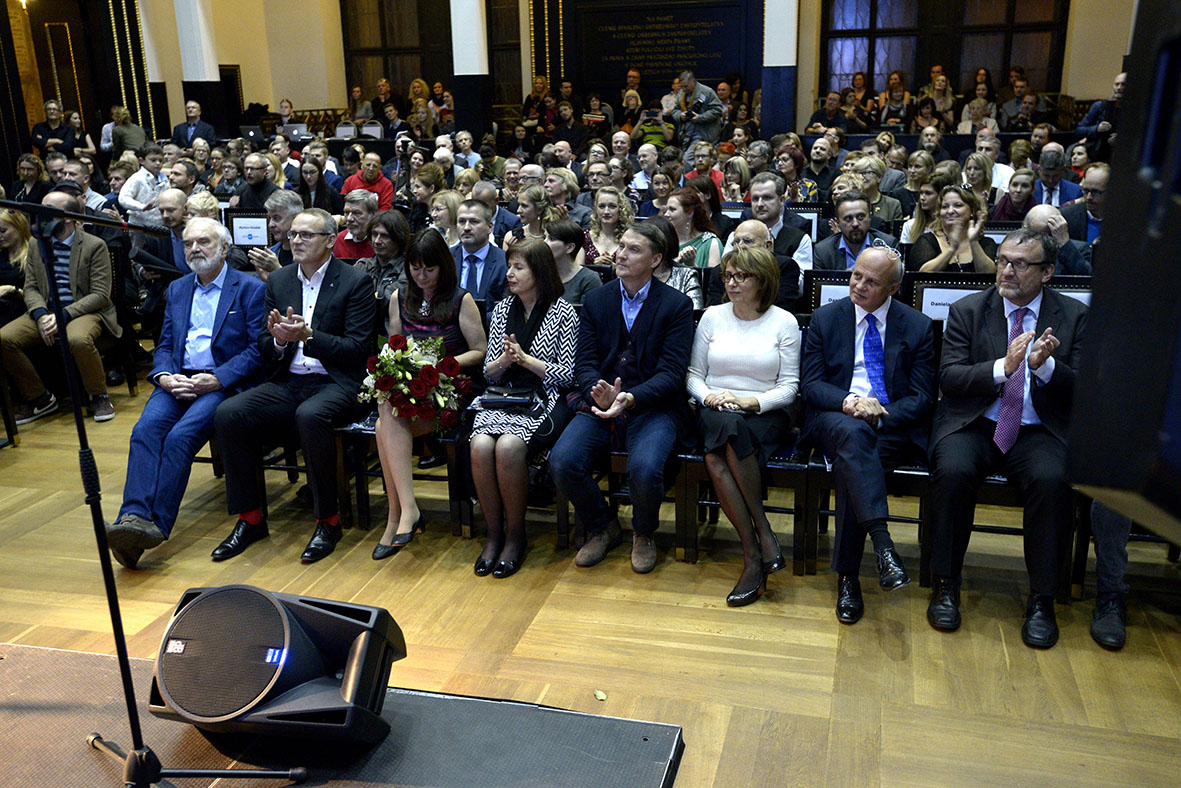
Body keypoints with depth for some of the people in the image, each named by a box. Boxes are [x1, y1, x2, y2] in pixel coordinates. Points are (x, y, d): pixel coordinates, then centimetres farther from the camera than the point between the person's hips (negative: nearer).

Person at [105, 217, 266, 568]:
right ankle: (134, 516, -35)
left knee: (181, 435, -29)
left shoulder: (250, 289, 4)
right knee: (145, 429, -25)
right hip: (178, 382, 5)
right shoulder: (177, 289, 23)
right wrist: (165, 376, -3)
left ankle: (156, 525, -30)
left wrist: (217, 379, -16)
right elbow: (164, 346, 20)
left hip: (223, 385, -5)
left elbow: (258, 350, -4)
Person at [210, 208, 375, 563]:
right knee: (228, 413, -19)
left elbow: (357, 349, -8)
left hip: (336, 384, -5)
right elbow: (264, 349, 14)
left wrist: (309, 336, -20)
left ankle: (328, 521, -18)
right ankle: (250, 519, -6)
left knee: (310, 416, -37)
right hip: (287, 383, 5)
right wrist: (278, 339, -9)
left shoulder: (355, 282, -1)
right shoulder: (278, 281, 14)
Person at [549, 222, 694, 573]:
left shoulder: (677, 305, 0)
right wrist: (599, 394, -20)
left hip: (653, 407, -3)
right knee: (561, 463, -21)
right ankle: (602, 528, 10)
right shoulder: (595, 301, 11)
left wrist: (630, 398, -25)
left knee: (645, 470, -31)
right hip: (599, 404, 3)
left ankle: (643, 536, 6)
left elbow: (671, 372, -7)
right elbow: (584, 363, 4)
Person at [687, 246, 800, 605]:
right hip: (715, 412, 2)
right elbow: (692, 374, 13)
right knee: (724, 425, -36)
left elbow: (789, 387, 2)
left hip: (764, 415, -2)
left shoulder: (784, 322, 5)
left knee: (716, 457, -35)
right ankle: (762, 538, -28)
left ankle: (754, 558, -24)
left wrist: (750, 402, -14)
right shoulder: (713, 316, 11)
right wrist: (709, 395, -9)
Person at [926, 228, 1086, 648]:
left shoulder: (1074, 317, 7)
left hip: (1039, 431, 0)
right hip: (974, 424, 0)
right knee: (953, 471, -30)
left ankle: (1042, 600, -14)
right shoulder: (967, 310, 5)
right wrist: (1003, 367, -21)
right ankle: (945, 586, -12)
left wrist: (1046, 366, -19)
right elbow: (949, 377, -5)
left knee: (1052, 479, -30)